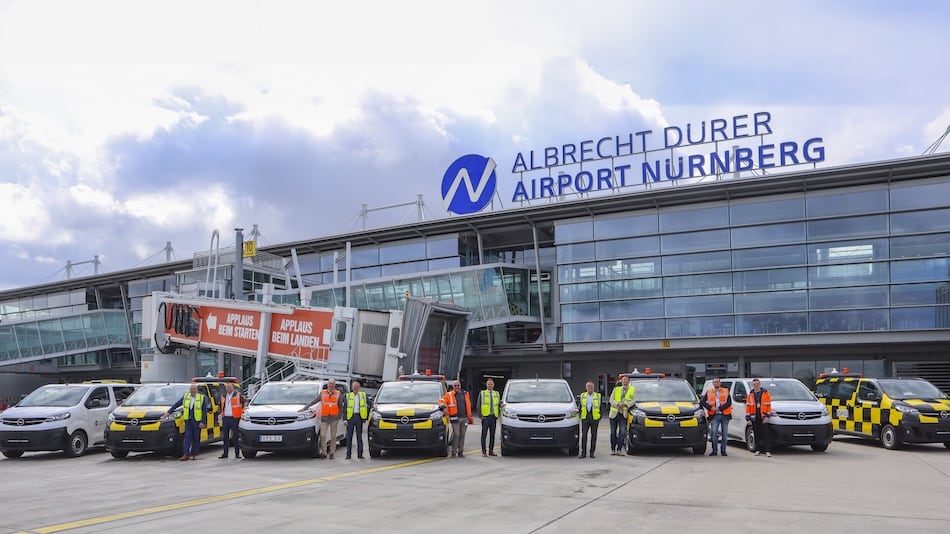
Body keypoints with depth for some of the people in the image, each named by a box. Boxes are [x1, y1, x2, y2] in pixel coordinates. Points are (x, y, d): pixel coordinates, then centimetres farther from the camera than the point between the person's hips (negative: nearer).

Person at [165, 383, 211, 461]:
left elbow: (204, 411, -4)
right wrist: (169, 412, 5)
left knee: (196, 438, 3)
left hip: (197, 421, -2)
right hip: (188, 421, 2)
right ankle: (185, 454, -6)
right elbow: (176, 404, 14)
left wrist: (203, 422, -10)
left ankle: (194, 454, 11)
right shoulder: (185, 397, 10)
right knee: (187, 437, -3)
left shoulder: (202, 398, -1)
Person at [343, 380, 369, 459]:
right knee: (349, 436, 0)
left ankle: (360, 454, 7)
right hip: (350, 417, -1)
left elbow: (369, 404, 12)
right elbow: (345, 408, 2)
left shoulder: (363, 395, 10)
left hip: (359, 417, 1)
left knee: (359, 436, 4)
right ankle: (348, 454, 5)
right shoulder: (348, 396, 6)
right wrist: (345, 419, -7)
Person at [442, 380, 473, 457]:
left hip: (464, 418, 4)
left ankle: (460, 452, 14)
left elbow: (469, 406, 17)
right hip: (455, 418, -4)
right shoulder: (449, 395, 4)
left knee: (462, 435, 6)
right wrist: (445, 408, -15)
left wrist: (469, 417, 13)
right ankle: (454, 452, 0)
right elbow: (442, 401, 2)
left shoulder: (465, 394, 15)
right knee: (456, 435, -8)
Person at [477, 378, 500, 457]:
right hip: (485, 417, -3)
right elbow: (478, 405, 3)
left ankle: (491, 450, 12)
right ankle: (484, 451, 0)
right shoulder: (482, 393, 6)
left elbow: (499, 404, 17)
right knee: (484, 434, -4)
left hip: (494, 416, 3)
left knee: (492, 434, 6)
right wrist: (480, 415, -6)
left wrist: (501, 404, -6)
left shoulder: (497, 394, 17)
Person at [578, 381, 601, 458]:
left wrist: (600, 416, -1)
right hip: (585, 417, 1)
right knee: (584, 435, -5)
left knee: (594, 435, 2)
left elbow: (600, 407, 7)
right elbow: (580, 406, 16)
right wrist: (580, 414, 6)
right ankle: (583, 453, -3)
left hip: (595, 418, -1)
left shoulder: (598, 396, 7)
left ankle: (592, 453, 9)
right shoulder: (582, 395, 13)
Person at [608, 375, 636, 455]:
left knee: (622, 432, -12)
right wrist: (618, 404, -17)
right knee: (613, 432, 7)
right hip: (614, 413, 2)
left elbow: (633, 401, -5)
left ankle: (619, 449, -7)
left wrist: (625, 404, -21)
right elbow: (611, 400, 1)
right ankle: (613, 449, 15)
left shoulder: (633, 390, 7)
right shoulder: (616, 389, 10)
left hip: (623, 414, -2)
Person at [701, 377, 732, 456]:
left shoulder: (726, 391, 8)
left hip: (724, 415, 0)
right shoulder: (709, 392, 10)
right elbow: (702, 402, 3)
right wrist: (711, 408, -11)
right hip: (714, 415, 0)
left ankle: (723, 450, 12)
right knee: (714, 433, -6)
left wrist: (719, 408, -14)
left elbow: (729, 402, -4)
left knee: (725, 433, 3)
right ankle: (714, 450, 1)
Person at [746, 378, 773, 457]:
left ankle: (767, 451, -6)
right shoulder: (750, 395, 11)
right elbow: (748, 406, 10)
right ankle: (758, 450, 14)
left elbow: (768, 405, 1)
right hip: (754, 418, 3)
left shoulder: (766, 393, 4)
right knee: (757, 435, 6)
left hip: (763, 417, -3)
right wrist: (748, 418, 4)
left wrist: (767, 416, -6)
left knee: (765, 434, -6)